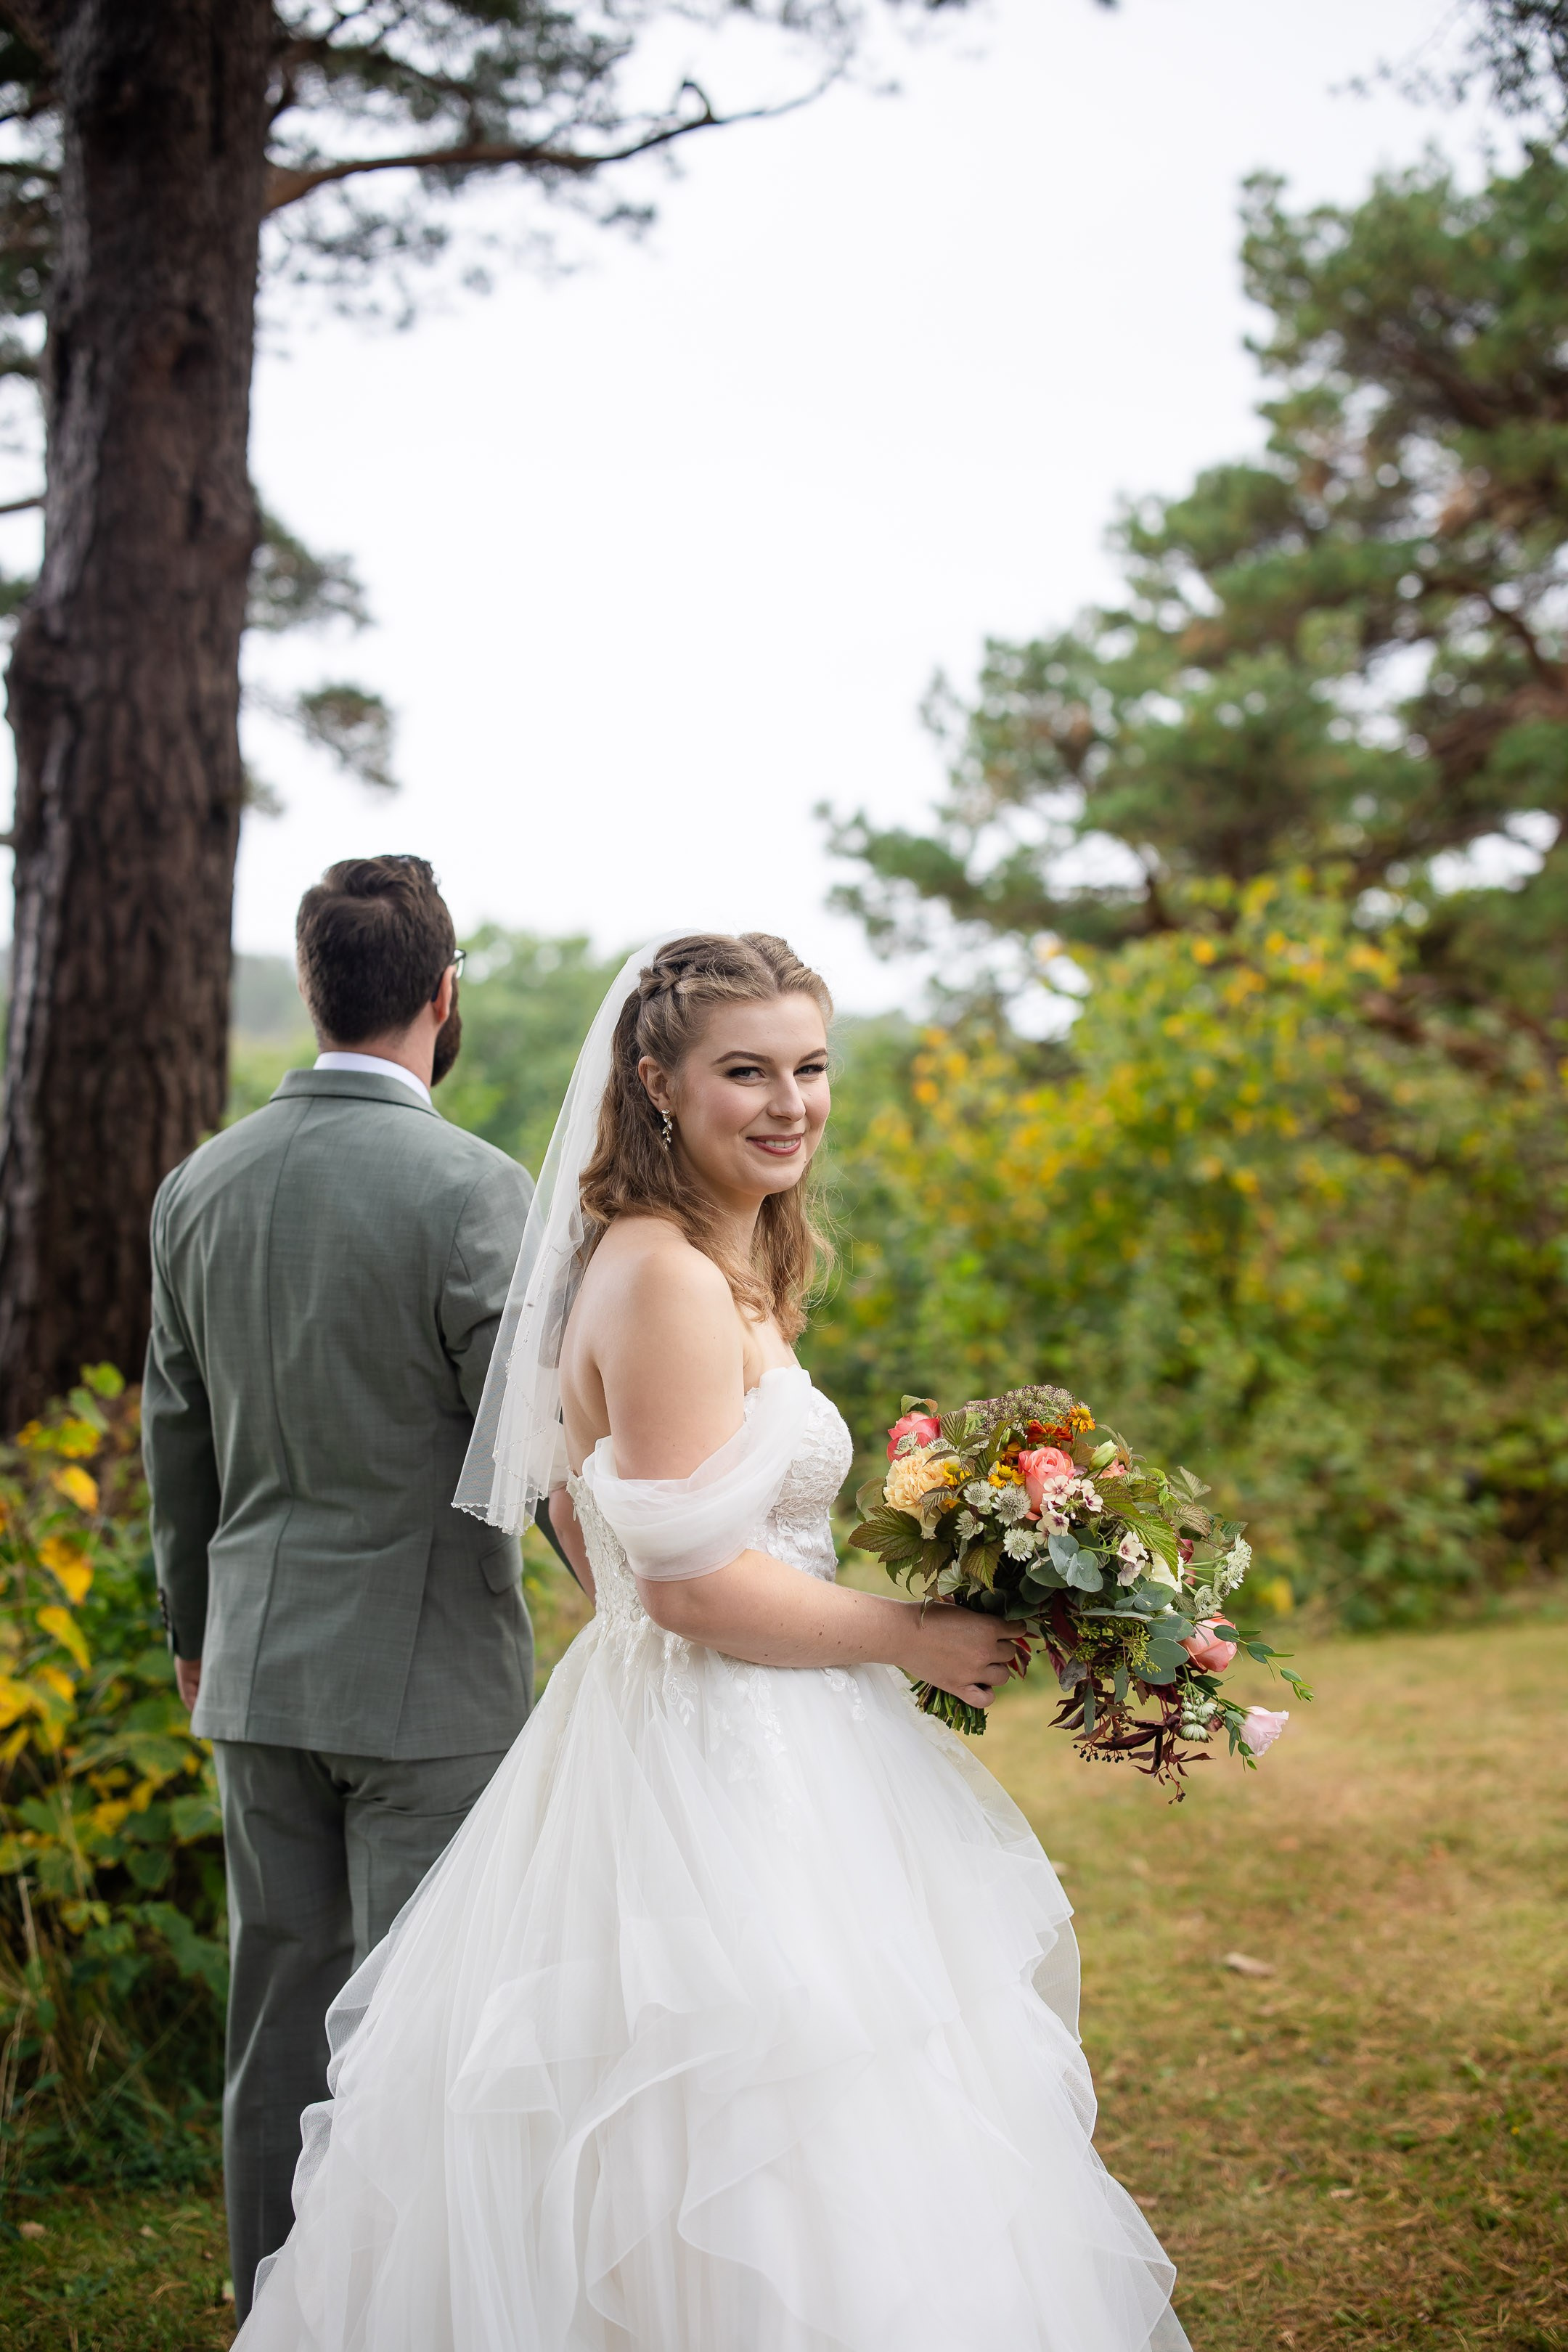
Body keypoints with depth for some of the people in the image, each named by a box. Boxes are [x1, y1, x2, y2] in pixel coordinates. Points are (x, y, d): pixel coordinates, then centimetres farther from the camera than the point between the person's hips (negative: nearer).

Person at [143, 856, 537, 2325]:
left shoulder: (200, 1186, 4)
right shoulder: (470, 1187, -15)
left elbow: (174, 1434, 13)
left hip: (257, 1667, 6)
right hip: (428, 1675, -6)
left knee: (277, 2025, 14)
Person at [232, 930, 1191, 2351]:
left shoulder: (736, 1270, 13)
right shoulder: (667, 1280, -19)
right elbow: (694, 1585, -23)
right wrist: (911, 1639, -12)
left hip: (705, 1743, 10)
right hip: (712, 1769, -10)